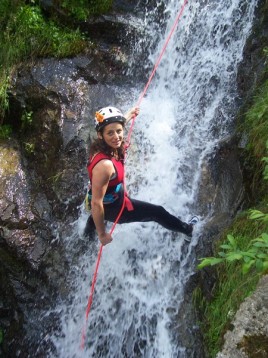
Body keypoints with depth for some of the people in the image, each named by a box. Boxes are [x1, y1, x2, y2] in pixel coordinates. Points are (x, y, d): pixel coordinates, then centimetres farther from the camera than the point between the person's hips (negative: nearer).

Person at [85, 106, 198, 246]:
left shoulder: (103, 146, -19)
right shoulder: (104, 165, -43)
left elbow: (117, 123, 7)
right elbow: (96, 203, -35)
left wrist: (129, 114, 25)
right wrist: (102, 234, -23)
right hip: (112, 207, -7)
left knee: (97, 217, 44)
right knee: (157, 212, 11)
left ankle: (89, 229, 81)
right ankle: (187, 229, 41)